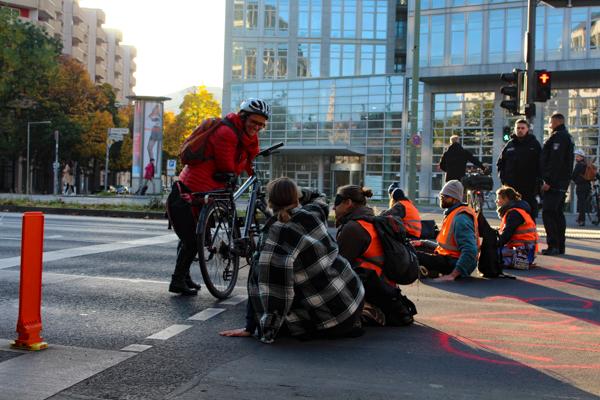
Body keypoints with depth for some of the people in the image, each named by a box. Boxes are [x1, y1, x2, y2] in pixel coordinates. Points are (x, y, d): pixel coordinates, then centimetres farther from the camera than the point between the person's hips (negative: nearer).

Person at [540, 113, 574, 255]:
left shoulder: (557, 137, -13)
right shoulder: (567, 137, 20)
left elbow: (555, 161, -22)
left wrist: (548, 181, -23)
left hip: (553, 184, -10)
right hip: (563, 183, 10)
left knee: (548, 213, -10)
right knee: (558, 214, 12)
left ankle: (553, 246, -14)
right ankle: (560, 246, 15)